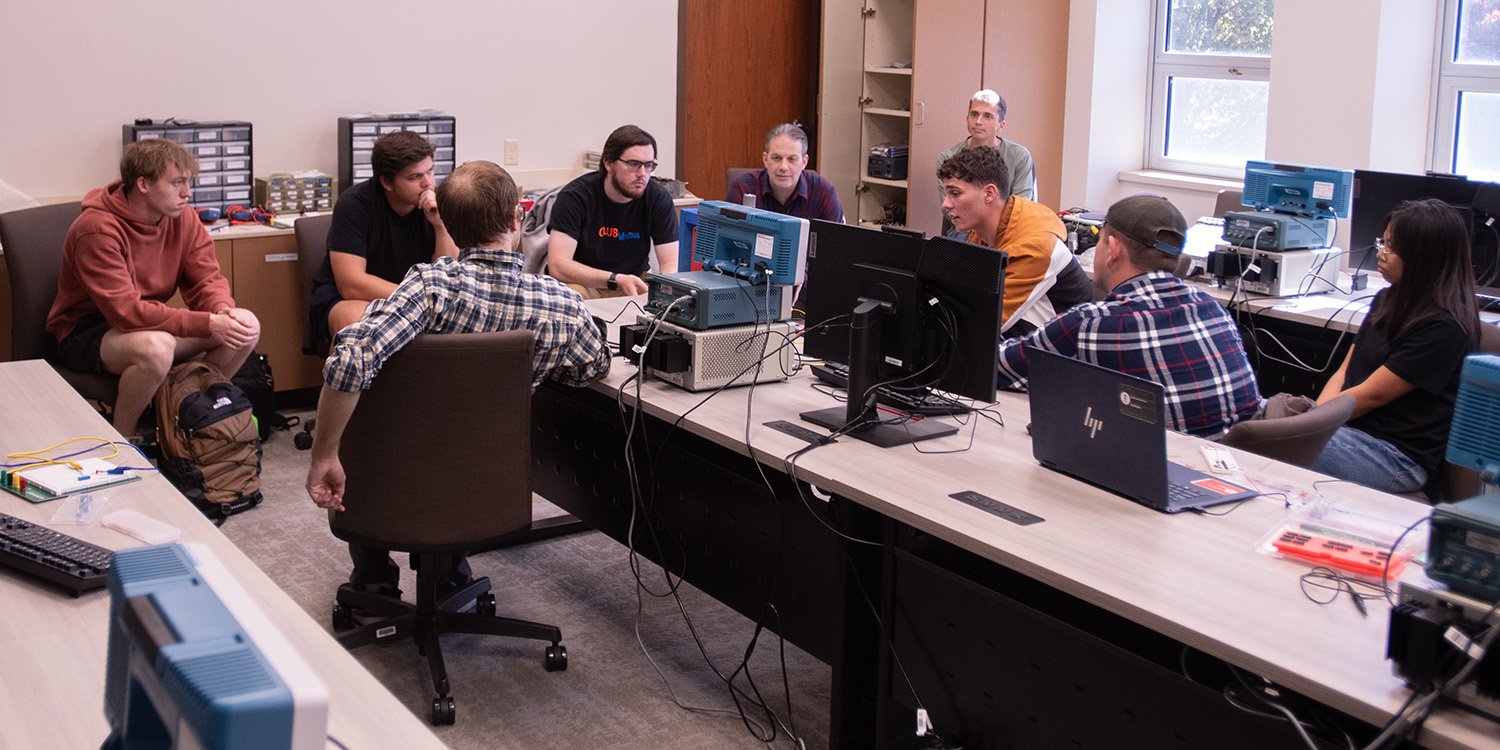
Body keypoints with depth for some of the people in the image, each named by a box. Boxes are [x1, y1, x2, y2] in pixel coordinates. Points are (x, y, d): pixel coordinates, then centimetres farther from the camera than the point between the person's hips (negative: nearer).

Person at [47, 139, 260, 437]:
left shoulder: (181, 216, -4)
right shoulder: (97, 230, -25)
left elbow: (206, 280, -2)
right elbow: (127, 312, -31)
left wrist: (224, 311, -28)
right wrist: (208, 324, -37)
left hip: (152, 321, 7)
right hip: (85, 332, -7)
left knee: (246, 327, -12)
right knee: (156, 347, -40)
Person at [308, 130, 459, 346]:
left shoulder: (438, 204, -7)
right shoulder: (353, 204, -18)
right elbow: (351, 285, -24)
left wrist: (441, 226, -23)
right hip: (343, 297, -3)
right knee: (356, 320, -39)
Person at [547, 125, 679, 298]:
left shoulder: (658, 199, -6)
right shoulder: (574, 197, -15)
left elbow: (671, 264, -8)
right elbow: (557, 266, -23)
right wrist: (616, 280, -34)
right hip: (584, 284, -2)